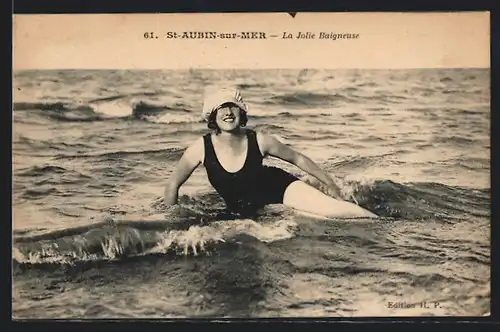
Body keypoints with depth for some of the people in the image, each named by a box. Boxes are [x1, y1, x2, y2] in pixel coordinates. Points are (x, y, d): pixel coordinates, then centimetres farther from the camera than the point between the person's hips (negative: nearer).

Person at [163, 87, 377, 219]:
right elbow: (173, 184, -9)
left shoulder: (259, 141, -21)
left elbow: (297, 158, -5)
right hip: (244, 210, 1)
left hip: (277, 187, -1)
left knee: (337, 208, -21)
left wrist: (329, 182, 2)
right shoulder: (201, 148, -22)